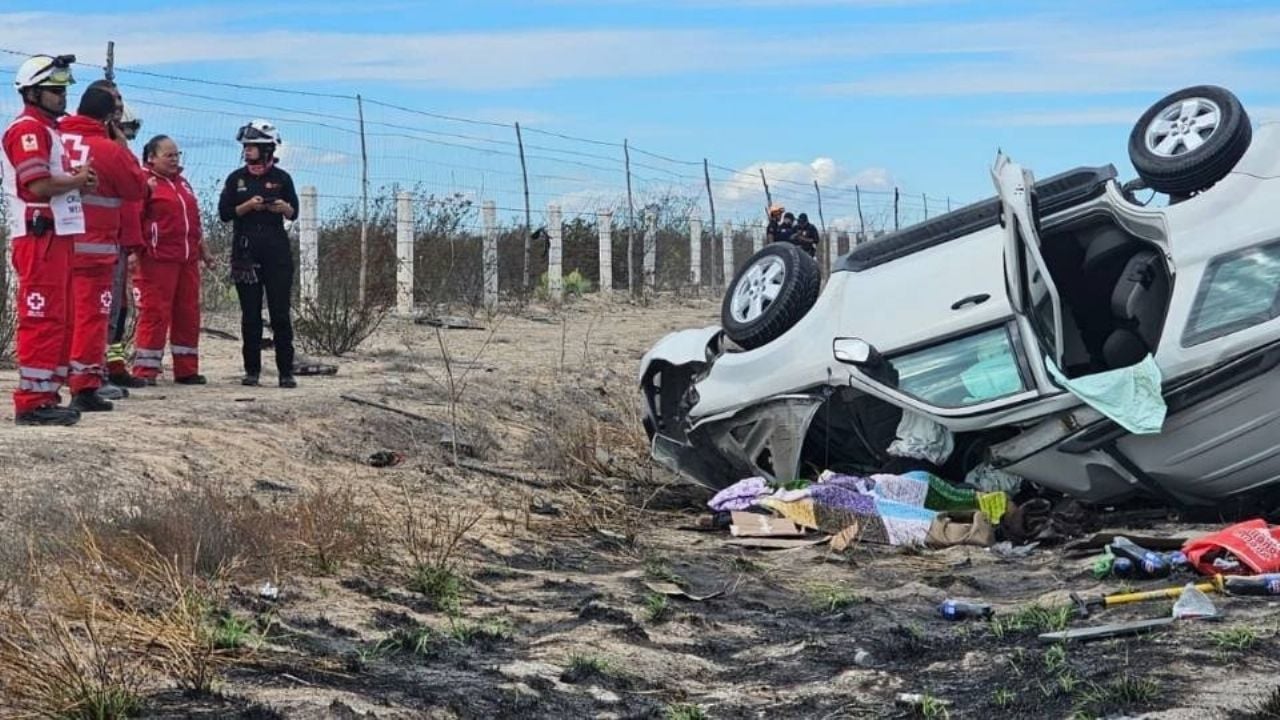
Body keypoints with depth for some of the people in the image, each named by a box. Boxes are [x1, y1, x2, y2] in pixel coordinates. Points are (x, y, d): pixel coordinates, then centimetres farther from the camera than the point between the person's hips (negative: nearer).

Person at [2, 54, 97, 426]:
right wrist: (78, 180, -7)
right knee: (42, 319, -11)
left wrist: (80, 180, 5)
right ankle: (32, 402, -9)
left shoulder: (49, 130, 21)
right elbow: (38, 185, -21)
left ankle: (47, 395, 19)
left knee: (59, 320, 13)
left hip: (58, 235, 11)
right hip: (39, 237, -11)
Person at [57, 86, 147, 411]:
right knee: (91, 317, 0)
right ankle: (85, 389, 0)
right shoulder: (110, 150, -12)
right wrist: (124, 147, 6)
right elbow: (138, 189, 0)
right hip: (94, 248, -5)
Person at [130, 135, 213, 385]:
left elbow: (193, 221, 27)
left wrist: (203, 251, 27)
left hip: (187, 260, 8)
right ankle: (145, 371, -3)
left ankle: (187, 369, 17)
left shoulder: (182, 182, 20)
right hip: (157, 260, -8)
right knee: (155, 313, -8)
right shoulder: (144, 181, -5)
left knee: (188, 314, 9)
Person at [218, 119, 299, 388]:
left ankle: (286, 371, -1)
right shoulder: (237, 178, 7)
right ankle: (252, 370, 9)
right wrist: (249, 205, -13)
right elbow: (224, 213, 1)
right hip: (245, 252, 1)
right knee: (250, 314, 3)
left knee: (280, 313, -3)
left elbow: (294, 212, 8)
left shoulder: (281, 178, 5)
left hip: (277, 251, -1)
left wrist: (283, 207, -13)